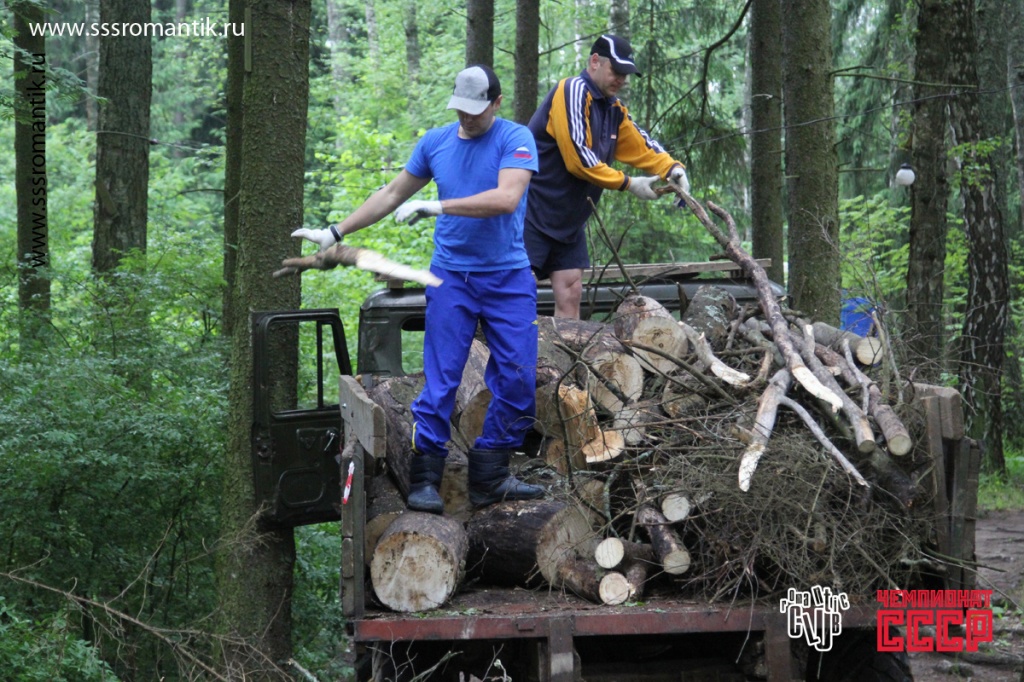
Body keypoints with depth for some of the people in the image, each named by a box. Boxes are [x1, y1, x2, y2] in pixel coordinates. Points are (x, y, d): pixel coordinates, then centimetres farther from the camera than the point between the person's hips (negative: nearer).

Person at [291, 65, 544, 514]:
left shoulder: (515, 140, -5)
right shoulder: (436, 142, 8)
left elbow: (506, 198, -21)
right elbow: (393, 195, 17)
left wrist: (438, 206, -23)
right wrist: (335, 233, 16)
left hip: (509, 279, -1)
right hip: (452, 277, 2)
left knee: (517, 380, -2)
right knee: (440, 380, -6)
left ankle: (488, 477, 8)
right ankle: (425, 480, -3)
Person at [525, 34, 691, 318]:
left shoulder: (613, 108, 12)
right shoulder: (573, 92, -15)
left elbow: (640, 145, 16)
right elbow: (578, 158, -21)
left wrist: (673, 168, -4)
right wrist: (628, 184, -17)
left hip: (569, 219, 9)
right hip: (532, 210, -9)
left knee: (570, 295, 6)